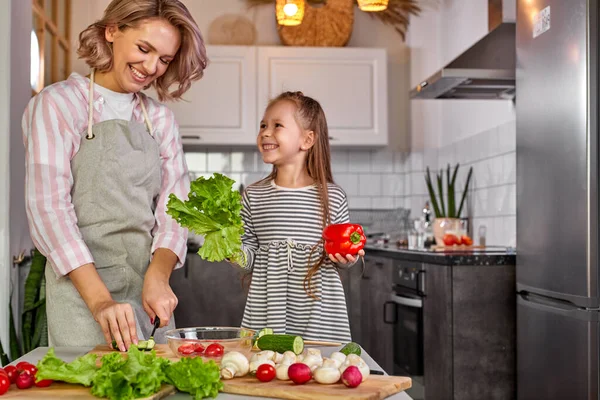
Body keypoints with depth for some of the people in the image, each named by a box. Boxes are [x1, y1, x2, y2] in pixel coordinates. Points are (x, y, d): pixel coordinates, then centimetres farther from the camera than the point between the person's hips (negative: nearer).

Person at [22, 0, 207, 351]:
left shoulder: (160, 118, 11)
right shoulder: (57, 105, -3)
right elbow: (48, 209, -12)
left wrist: (159, 275, -14)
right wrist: (99, 299, -22)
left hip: (150, 294, 4)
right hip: (80, 289, -4)